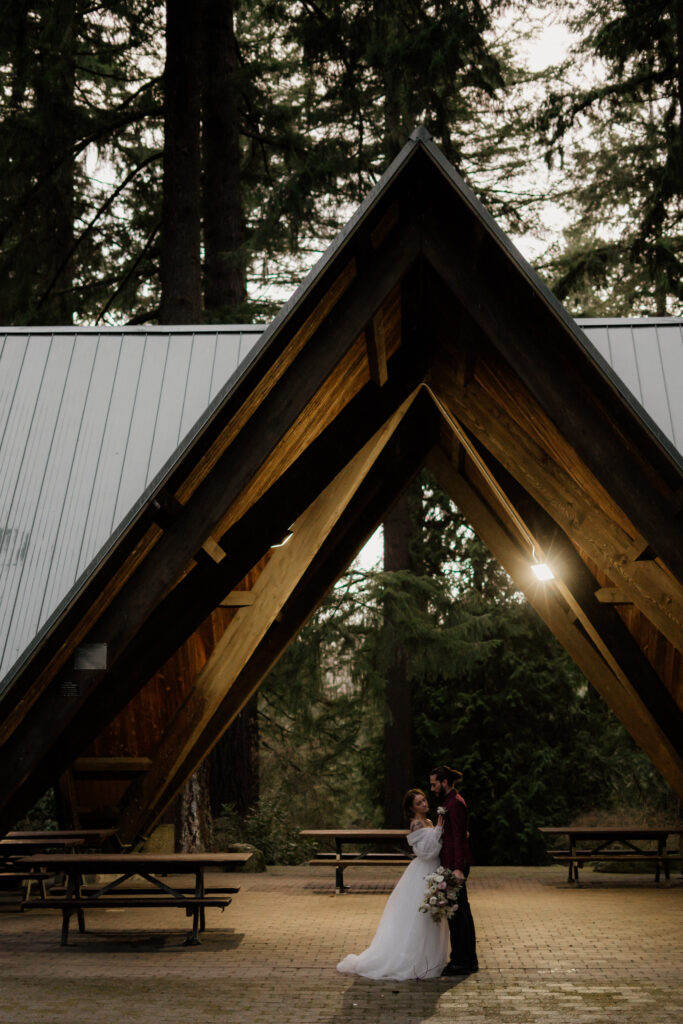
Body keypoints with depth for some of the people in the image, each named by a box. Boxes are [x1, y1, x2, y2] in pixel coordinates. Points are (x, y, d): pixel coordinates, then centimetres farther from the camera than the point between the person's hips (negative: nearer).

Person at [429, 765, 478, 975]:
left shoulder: (455, 804, -15)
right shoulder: (451, 802, 17)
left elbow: (459, 838, -21)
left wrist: (458, 868, -26)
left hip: (455, 865, -11)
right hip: (454, 864, 11)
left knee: (456, 912, -4)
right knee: (461, 911, 15)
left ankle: (461, 961, 2)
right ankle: (469, 960, 22)